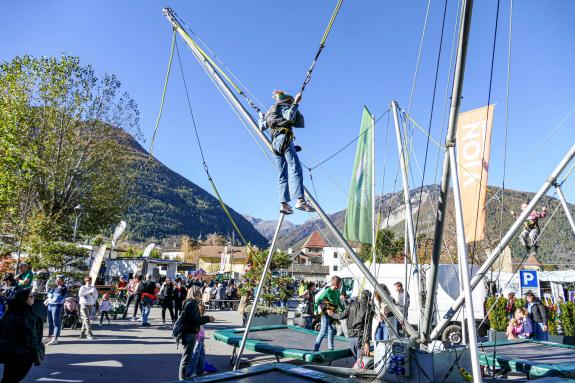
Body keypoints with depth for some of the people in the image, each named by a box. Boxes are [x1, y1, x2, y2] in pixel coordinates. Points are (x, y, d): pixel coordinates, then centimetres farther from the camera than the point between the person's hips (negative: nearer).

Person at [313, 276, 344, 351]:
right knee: (323, 331, -8)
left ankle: (330, 348, 25)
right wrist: (316, 310, -23)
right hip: (326, 314, -8)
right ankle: (315, 349, -2)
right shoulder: (327, 291, -16)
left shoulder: (337, 292, 7)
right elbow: (318, 299, -16)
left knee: (332, 331, 13)